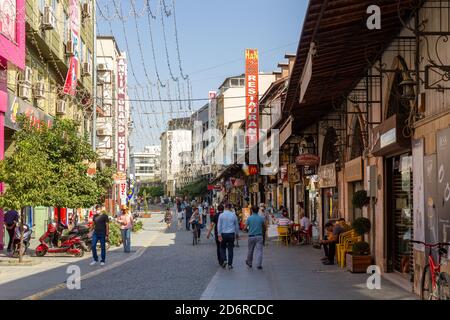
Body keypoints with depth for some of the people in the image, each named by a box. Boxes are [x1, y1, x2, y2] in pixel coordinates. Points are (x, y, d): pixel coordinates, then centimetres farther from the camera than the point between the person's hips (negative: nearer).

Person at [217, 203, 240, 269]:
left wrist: (219, 235, -4)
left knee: (223, 248, 16)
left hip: (223, 234, -1)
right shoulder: (233, 215, 0)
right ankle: (230, 264, 6)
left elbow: (219, 225, -5)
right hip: (231, 234, 1)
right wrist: (237, 234, 20)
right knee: (230, 249, 6)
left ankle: (224, 260, -4)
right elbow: (237, 225, 8)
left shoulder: (221, 215, -3)